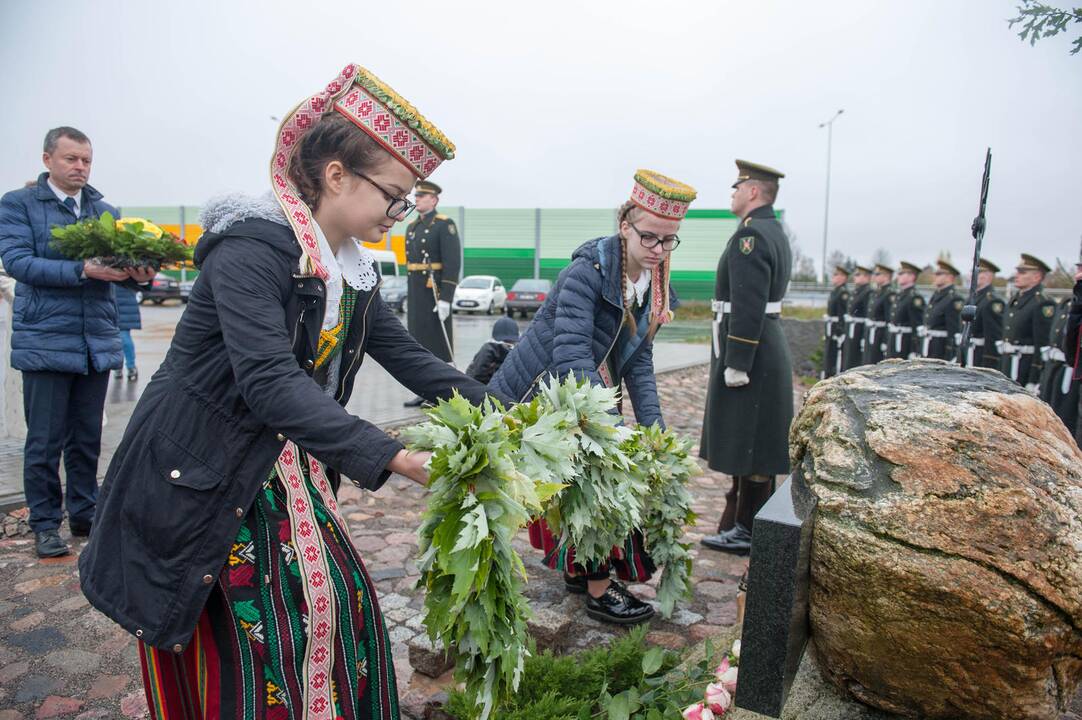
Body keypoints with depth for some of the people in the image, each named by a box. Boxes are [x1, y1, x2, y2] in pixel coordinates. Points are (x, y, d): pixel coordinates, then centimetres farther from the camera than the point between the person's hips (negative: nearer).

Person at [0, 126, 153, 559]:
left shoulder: (105, 210, 12)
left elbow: (121, 262, 5)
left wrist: (138, 274, -19)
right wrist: (82, 271, -24)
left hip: (98, 341, 4)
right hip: (45, 341, -4)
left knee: (87, 438, 13)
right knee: (45, 441, 4)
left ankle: (85, 514, 26)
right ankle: (45, 524, 18)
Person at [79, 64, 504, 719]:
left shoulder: (354, 268, 2)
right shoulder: (251, 246, -23)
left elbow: (403, 353, 7)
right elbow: (270, 380, -34)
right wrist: (397, 459, -40)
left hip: (287, 464, 7)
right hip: (197, 474, -7)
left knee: (336, 601, 9)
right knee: (229, 642, 4)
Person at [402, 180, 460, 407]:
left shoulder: (445, 225, -8)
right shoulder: (412, 227, 17)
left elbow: (453, 263, -16)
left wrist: (445, 299, -22)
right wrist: (408, 297, 18)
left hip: (435, 293, -8)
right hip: (415, 293, 8)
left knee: (438, 344, -5)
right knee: (419, 342, 8)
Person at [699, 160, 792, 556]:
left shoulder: (750, 234, -16)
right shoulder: (775, 233, 17)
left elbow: (748, 307, -23)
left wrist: (737, 365, -22)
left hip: (747, 354, -10)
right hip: (766, 352, 10)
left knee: (750, 450, -2)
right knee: (753, 448, 16)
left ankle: (750, 533, 8)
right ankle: (747, 524, 27)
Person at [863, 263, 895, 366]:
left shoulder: (890, 294, -14)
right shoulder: (877, 292, 14)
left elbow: (890, 320, -19)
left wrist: (885, 343, -22)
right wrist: (865, 338, 16)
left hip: (881, 336, -9)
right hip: (870, 334, 9)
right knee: (868, 364, 12)